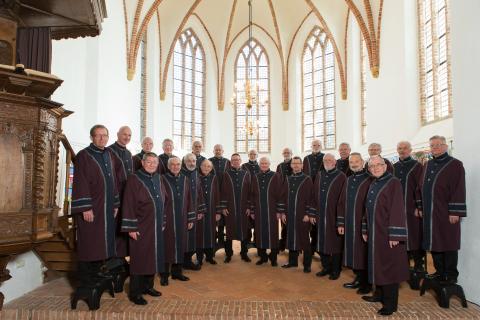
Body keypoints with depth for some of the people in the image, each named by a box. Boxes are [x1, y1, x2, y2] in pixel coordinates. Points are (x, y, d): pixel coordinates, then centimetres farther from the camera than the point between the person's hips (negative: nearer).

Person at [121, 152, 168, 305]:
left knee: (152, 256, 13)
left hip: (156, 227, 6)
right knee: (139, 258, 1)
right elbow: (128, 205, -14)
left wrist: (162, 221, 13)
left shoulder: (158, 179, 9)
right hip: (140, 226, -6)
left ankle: (147, 286, 28)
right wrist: (131, 227, -17)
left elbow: (166, 200, 17)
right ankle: (135, 292, 13)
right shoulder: (134, 179, -10)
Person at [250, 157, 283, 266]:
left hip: (271, 210, -3)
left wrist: (279, 210, -8)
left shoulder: (276, 176, -2)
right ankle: (262, 256, 21)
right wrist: (252, 210, 5)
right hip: (259, 211, 3)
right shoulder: (255, 177, 8)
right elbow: (252, 195, 9)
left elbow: (279, 194, -4)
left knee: (272, 233, 3)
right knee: (260, 233, 8)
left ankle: (273, 258, 16)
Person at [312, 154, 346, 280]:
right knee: (322, 241, 12)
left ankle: (336, 270, 21)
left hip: (334, 216, -5)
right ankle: (326, 267, 28)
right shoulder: (319, 176, 9)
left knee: (335, 243, 6)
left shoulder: (341, 177, -7)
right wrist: (313, 213, 7)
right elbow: (314, 196, 11)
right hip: (320, 216, 5)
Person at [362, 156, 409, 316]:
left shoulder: (393, 183, -13)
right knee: (378, 264, 16)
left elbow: (397, 210, -18)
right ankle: (380, 294, 30)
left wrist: (394, 235, -21)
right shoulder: (373, 185, 11)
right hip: (375, 232, 7)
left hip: (387, 233, -7)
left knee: (388, 265, 1)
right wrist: (365, 230, 13)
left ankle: (390, 303, 12)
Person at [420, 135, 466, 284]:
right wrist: (419, 207, 12)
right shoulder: (428, 165, 13)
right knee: (434, 243, 11)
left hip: (446, 214, -6)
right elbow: (422, 187, 17)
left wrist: (455, 212, -16)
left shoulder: (455, 165, -6)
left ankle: (451, 276, 16)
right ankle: (440, 272, 24)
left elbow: (459, 190, -12)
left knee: (448, 244, 3)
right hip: (429, 213, 6)